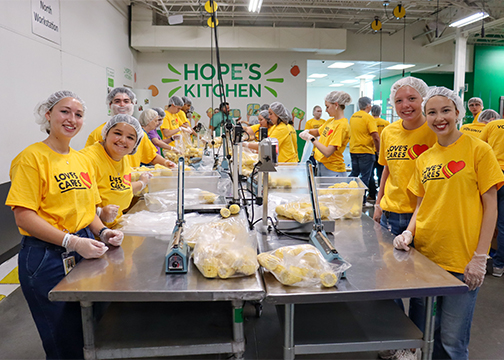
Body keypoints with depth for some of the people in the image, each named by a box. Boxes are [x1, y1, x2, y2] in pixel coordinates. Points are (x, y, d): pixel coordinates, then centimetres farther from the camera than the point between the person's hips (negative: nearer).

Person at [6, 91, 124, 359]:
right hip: (48, 259, -6)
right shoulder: (32, 157, -10)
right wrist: (72, 241, -23)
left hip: (84, 253, 7)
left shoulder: (82, 160, 11)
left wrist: (102, 231, -1)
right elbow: (24, 216, -17)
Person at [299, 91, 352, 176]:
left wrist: (312, 139, -15)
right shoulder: (330, 121, 7)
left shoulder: (342, 125, -19)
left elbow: (327, 152, -25)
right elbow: (318, 131, 26)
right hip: (321, 166, 8)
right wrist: (308, 132, 5)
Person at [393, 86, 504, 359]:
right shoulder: (424, 158, 8)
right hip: (424, 255, 5)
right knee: (420, 332, 15)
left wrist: (480, 257, -10)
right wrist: (409, 232, -4)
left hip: (462, 261, -4)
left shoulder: (478, 150, -5)